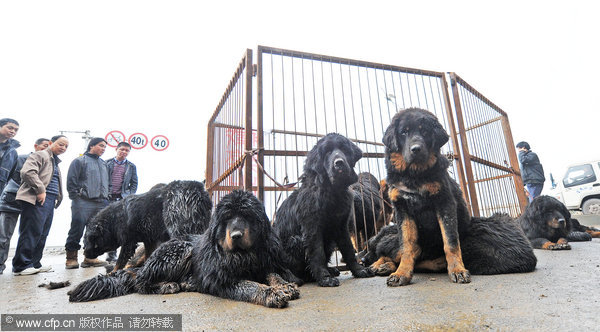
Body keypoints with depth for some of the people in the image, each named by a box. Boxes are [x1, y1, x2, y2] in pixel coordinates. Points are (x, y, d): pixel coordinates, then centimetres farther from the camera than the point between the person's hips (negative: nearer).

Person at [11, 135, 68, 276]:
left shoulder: (55, 162, 26)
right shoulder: (40, 155, -2)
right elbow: (27, 172, -18)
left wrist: (57, 198, 16)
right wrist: (40, 190, -19)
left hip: (50, 200, 9)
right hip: (37, 200, -9)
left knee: (42, 234, 10)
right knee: (31, 232, -7)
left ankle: (34, 264, 17)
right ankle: (21, 266, 1)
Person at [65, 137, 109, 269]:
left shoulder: (103, 163, 21)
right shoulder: (79, 161, 2)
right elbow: (71, 181, -4)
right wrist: (75, 198, -10)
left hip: (101, 204, 6)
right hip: (83, 203, -6)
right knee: (77, 230, -4)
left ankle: (90, 257, 13)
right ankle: (71, 258, 6)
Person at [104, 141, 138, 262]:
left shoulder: (131, 166, 13)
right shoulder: (107, 163, 10)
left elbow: (134, 183, 11)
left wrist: (130, 197, -1)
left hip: (123, 199, 0)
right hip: (108, 198, 0)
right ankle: (111, 252, 8)